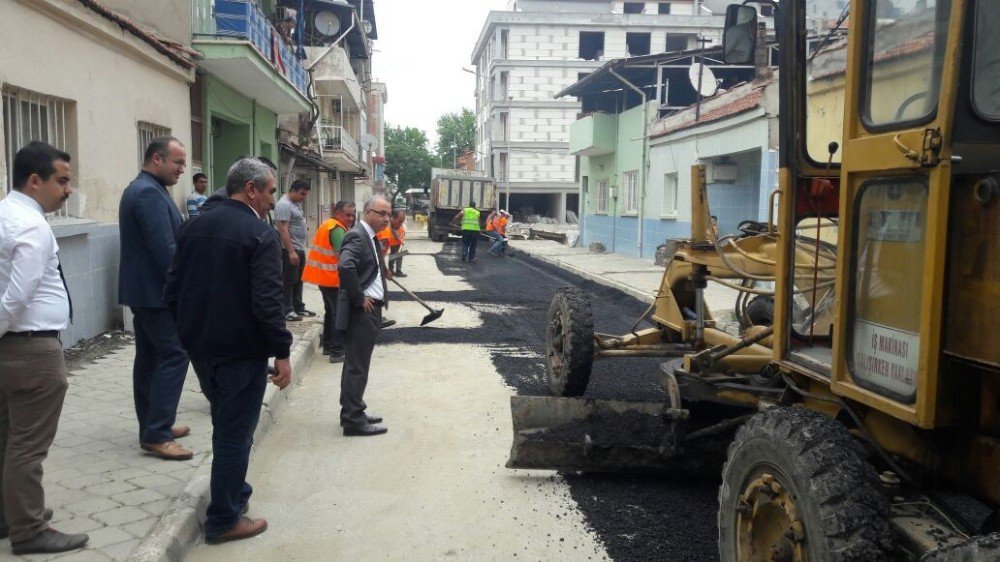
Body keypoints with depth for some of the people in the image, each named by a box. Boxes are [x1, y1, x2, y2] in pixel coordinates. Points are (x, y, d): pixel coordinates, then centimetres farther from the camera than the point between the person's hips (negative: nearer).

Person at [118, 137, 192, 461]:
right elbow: (165, 250, -23)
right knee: (175, 355, -9)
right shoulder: (150, 193, -18)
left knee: (150, 357, 12)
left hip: (143, 289, 11)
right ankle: (156, 435, -8)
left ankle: (152, 427, 19)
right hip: (156, 292, -11)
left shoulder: (140, 189, 16)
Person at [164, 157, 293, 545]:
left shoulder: (194, 227, 6)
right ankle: (223, 520, 15)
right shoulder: (261, 235, -16)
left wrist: (190, 330, 19)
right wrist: (282, 353, -13)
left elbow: (173, 290, 9)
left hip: (201, 347, 8)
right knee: (235, 433, 4)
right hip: (241, 351, -7)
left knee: (225, 425, 24)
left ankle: (235, 493, 40)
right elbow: (267, 303, -21)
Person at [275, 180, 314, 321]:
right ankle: (287, 311, 1)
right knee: (288, 281, -4)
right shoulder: (284, 205, -16)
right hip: (289, 250, -10)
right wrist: (291, 252, -26)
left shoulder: (296, 204, 15)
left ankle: (298, 308, 23)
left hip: (300, 249, 10)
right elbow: (283, 230, -22)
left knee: (298, 280, 15)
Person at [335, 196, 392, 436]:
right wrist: (359, 298, -22)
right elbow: (346, 267, -31)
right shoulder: (357, 236, -16)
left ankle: (352, 412, 27)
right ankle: (354, 419, 4)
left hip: (370, 310, 10)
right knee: (357, 366, -3)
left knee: (356, 364, 17)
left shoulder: (370, 236, 14)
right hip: (361, 311, -10)